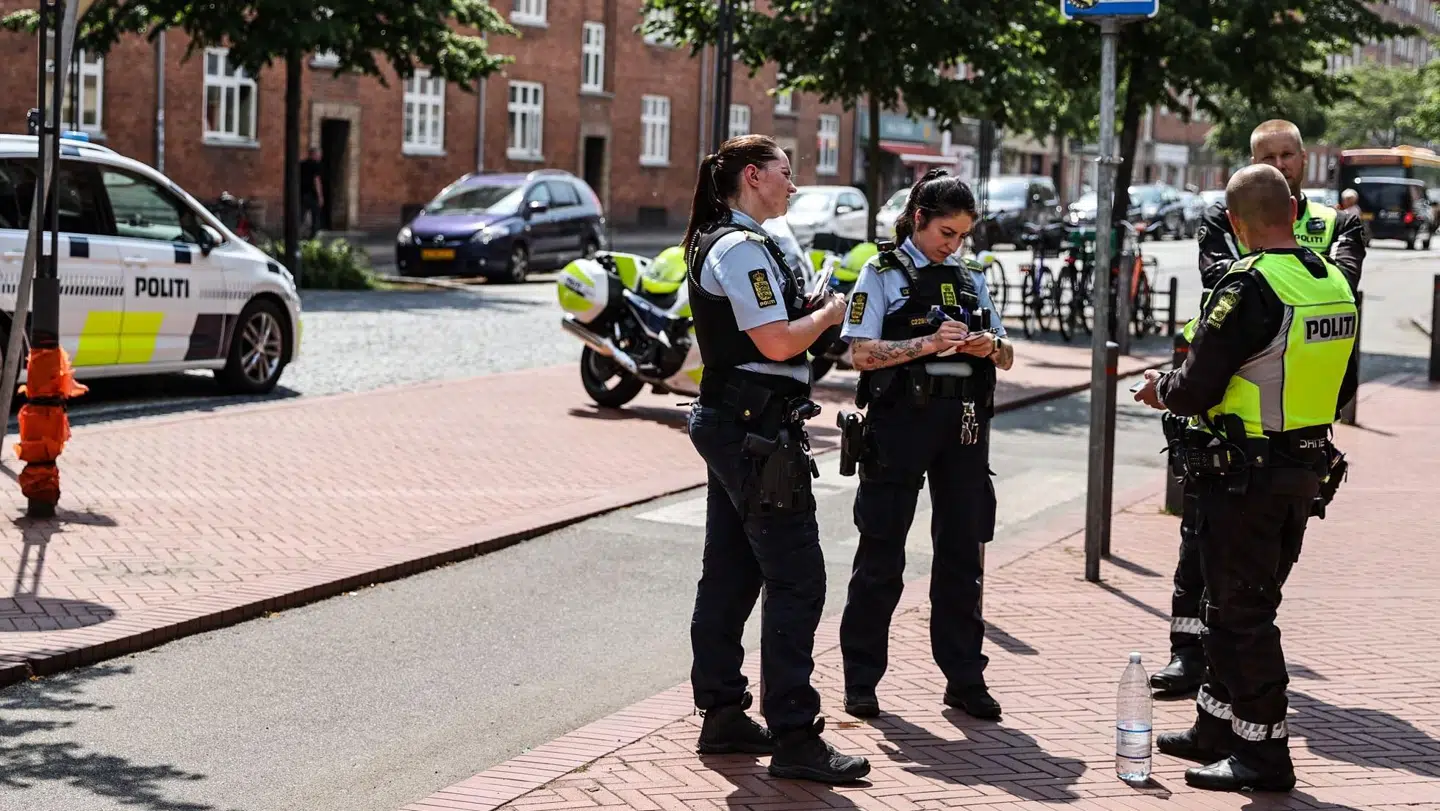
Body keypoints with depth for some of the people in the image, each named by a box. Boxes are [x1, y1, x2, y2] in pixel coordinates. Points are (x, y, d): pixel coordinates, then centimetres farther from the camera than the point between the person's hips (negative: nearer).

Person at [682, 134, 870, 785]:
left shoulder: (715, 244, 17)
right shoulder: (743, 249, -15)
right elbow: (778, 343, -21)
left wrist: (805, 310, 11)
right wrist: (827, 314, -5)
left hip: (728, 426, 11)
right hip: (759, 433, -11)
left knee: (730, 574, 14)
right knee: (796, 580, -9)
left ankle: (722, 715, 20)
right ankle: (794, 737, -8)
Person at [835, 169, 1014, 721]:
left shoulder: (969, 278, 16)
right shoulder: (883, 273, 2)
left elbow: (1007, 358, 16)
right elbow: (863, 354, -9)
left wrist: (990, 347, -7)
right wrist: (928, 344, -20)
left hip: (963, 425, 5)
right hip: (901, 421, -4)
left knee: (962, 552, 7)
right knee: (881, 555, 1)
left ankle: (964, 678, 15)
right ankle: (861, 680, 9)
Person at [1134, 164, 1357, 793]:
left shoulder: (1249, 287, -19)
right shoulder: (1335, 284, 6)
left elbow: (1196, 389, -19)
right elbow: (1342, 387, 15)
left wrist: (1160, 390, 2)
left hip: (1245, 476, -8)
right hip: (1304, 472, 8)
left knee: (1241, 614, 1)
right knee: (1237, 604, 19)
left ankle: (1264, 754, 5)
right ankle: (1217, 729, 30)